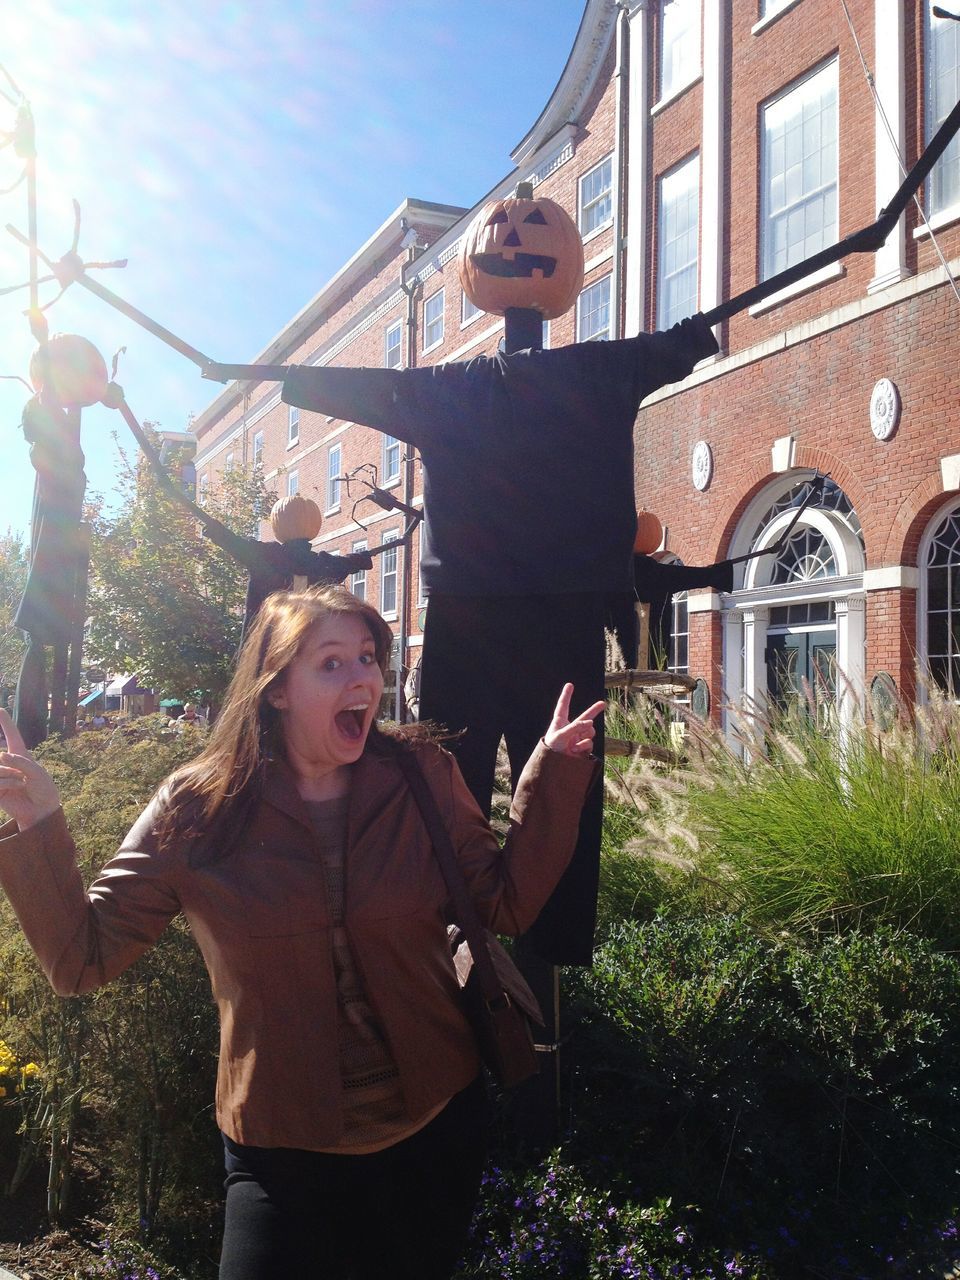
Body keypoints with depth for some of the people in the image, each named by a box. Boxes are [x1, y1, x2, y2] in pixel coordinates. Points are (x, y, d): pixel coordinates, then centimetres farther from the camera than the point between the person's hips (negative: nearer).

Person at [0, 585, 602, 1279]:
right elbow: (83, 957, -10)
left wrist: (553, 771, -10)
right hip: (282, 1153, -2)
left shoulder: (421, 776, -8)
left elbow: (507, 903, -3)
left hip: (434, 1128, 2)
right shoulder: (198, 807, -12)